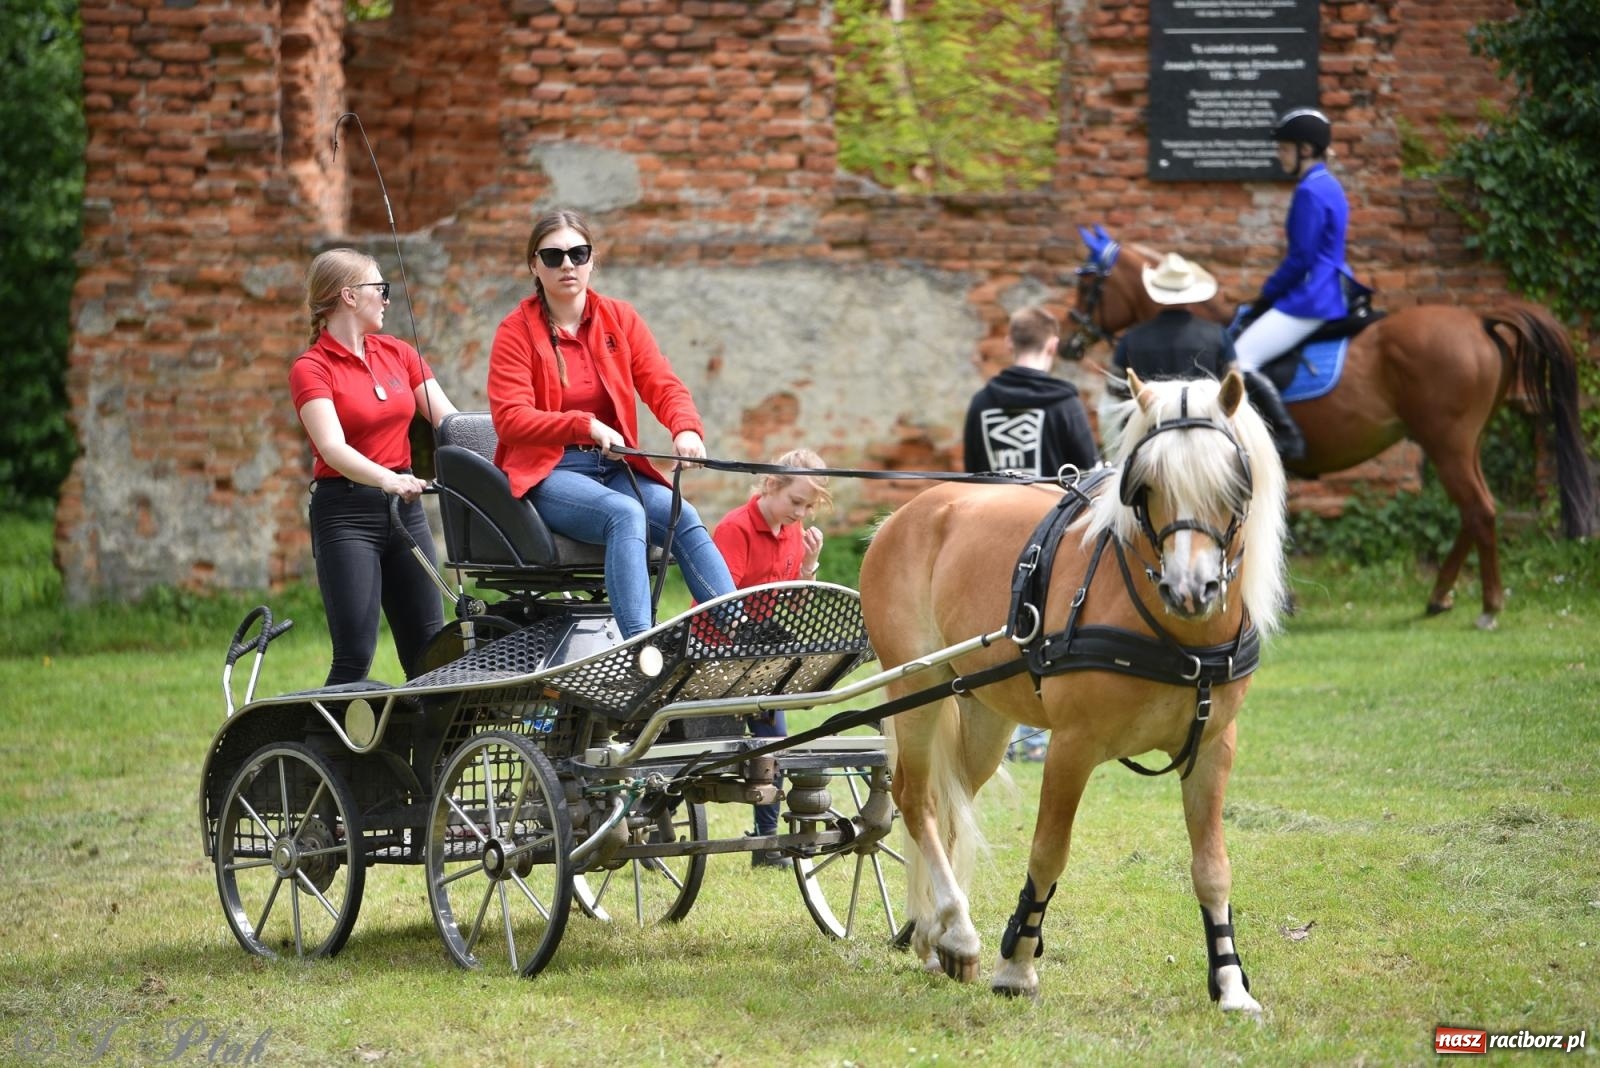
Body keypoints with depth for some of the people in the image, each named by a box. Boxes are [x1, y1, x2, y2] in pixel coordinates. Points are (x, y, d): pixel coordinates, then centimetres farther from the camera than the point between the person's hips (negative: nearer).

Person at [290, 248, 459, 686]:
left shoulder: (398, 354, 10)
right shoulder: (311, 368, -7)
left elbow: (449, 420, 2)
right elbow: (333, 447, -22)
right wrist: (387, 480, -39)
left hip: (405, 506, 6)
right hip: (346, 512, -6)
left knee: (428, 650, 5)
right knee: (355, 655, -11)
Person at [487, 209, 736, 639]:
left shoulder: (619, 318, 11)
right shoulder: (516, 331, -1)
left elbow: (663, 385, 3)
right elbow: (510, 418, -13)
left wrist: (686, 429, -21)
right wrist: (586, 426, -28)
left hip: (616, 468, 4)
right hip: (547, 473, -4)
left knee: (683, 517, -25)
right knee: (626, 515, -34)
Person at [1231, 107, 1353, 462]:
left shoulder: (1310, 192, -16)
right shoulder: (1329, 186, 15)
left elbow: (1300, 259, -18)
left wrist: (1267, 294, -4)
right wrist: (1270, 295, 18)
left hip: (1307, 301, -11)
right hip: (1328, 295, 11)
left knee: (1240, 360, -15)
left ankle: (1287, 436, -18)